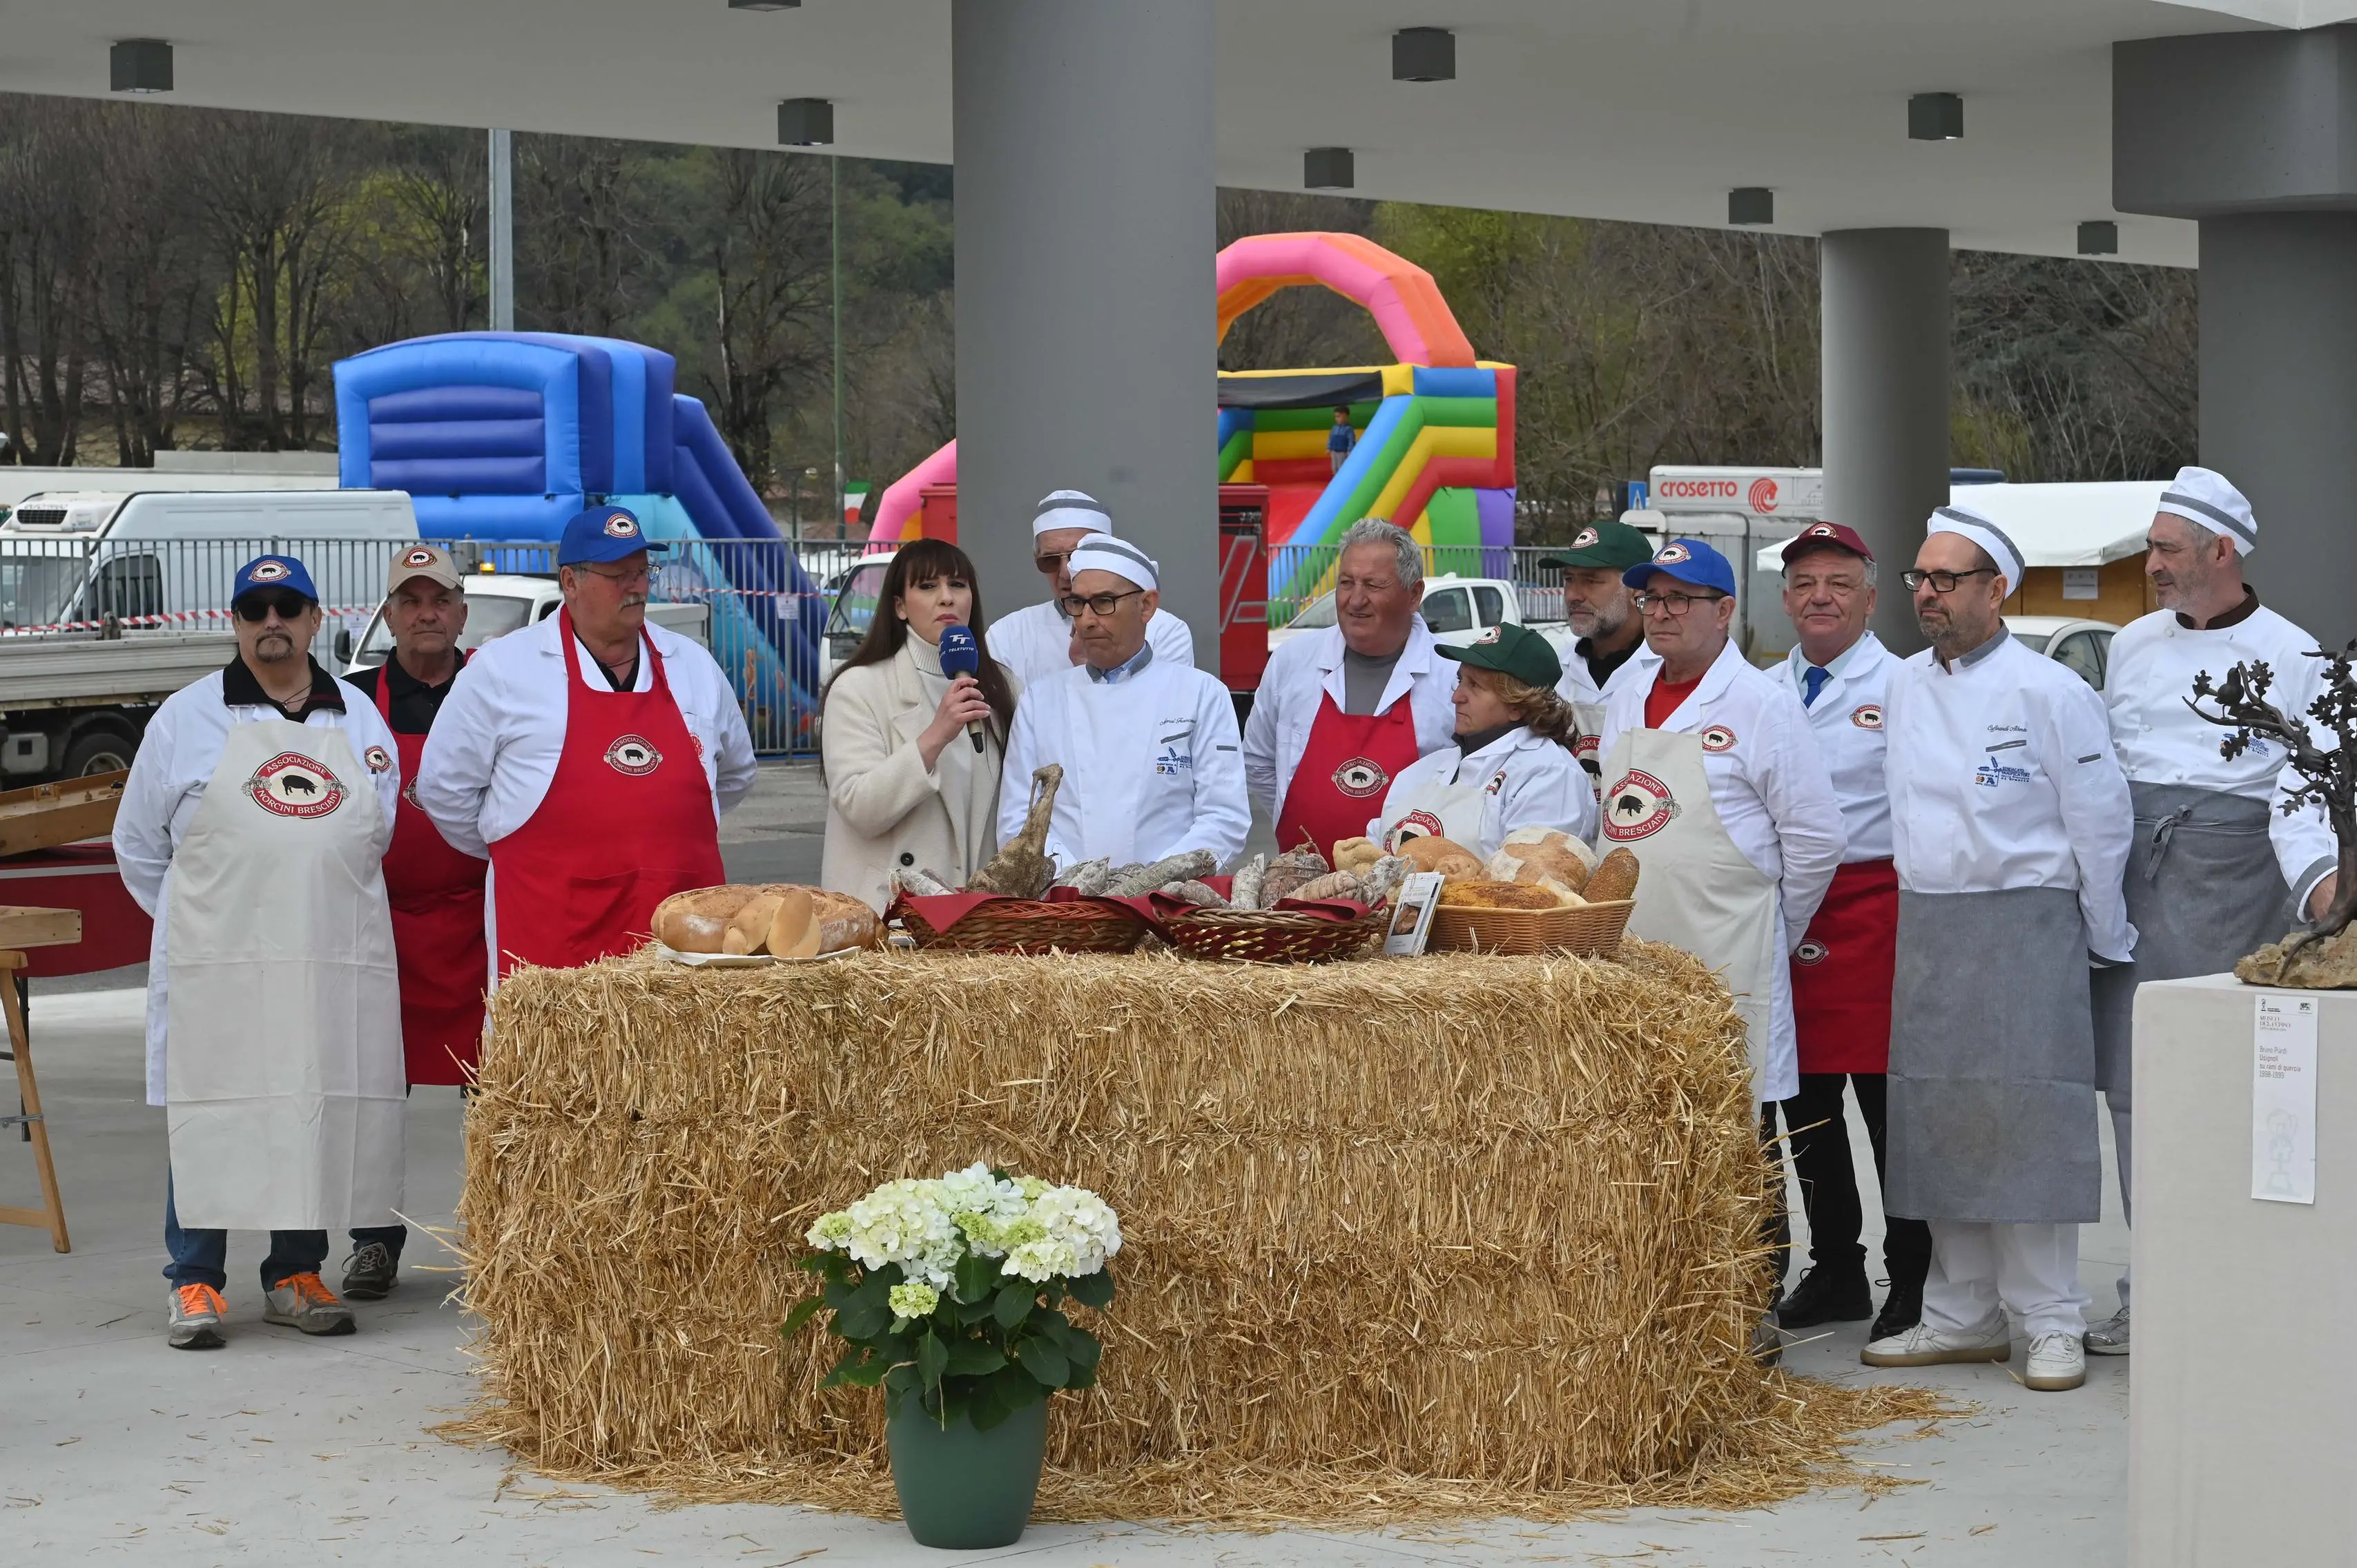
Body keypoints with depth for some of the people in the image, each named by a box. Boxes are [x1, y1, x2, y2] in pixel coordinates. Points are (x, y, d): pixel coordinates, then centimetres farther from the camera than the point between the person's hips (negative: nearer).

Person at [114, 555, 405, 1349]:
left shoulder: (359, 718, 12)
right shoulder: (186, 718, 4)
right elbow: (140, 844, 10)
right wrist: (192, 926, 9)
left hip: (336, 965, 3)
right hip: (217, 968, -2)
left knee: (321, 1112, 3)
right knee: (209, 1118, -4)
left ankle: (295, 1276, 14)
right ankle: (195, 1283, 3)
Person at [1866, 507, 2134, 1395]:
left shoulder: (2050, 692, -8)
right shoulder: (1904, 688, 10)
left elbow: (2100, 823, -4)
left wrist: (2104, 944, 1)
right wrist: (1925, 917, 16)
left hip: (2025, 927, -6)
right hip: (1926, 929, 6)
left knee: (2027, 1123, -6)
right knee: (1939, 1127, 8)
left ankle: (2051, 1325, 1)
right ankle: (1962, 1316, 17)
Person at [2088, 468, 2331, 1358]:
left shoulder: (2291, 658, 1)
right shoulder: (2134, 646, 14)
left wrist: (2321, 877, -20)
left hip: (2229, 890, -4)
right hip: (2132, 881, 4)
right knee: (2132, 1084, 3)